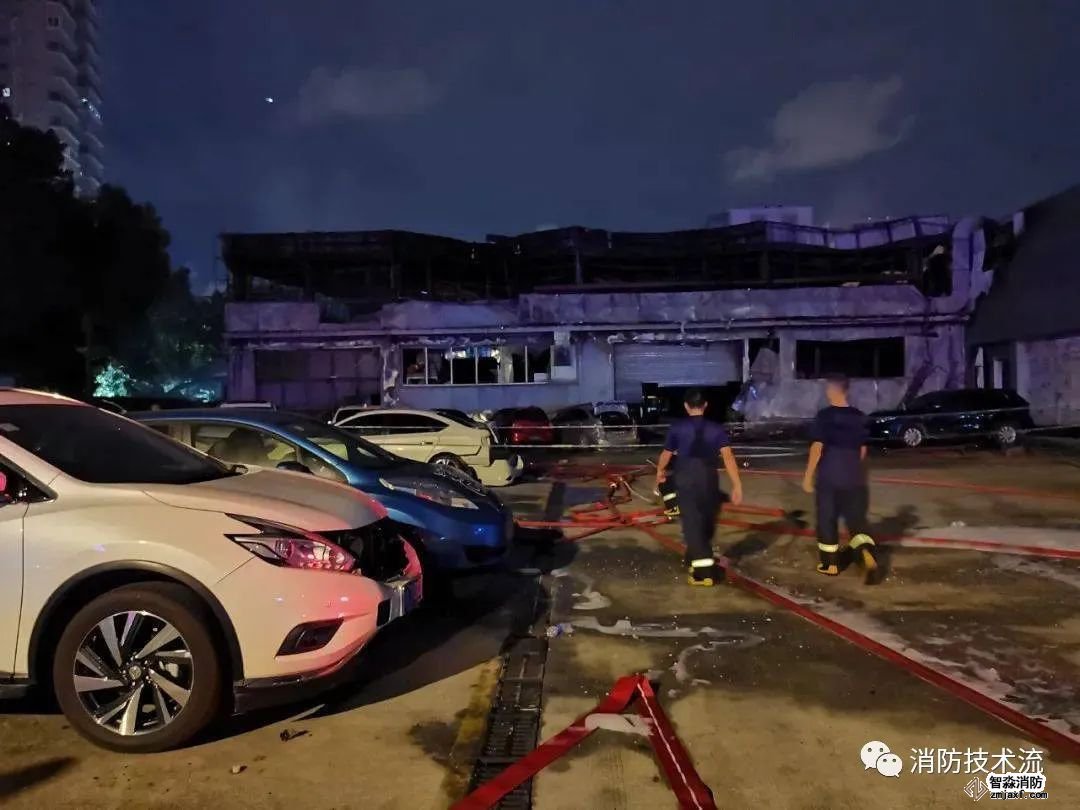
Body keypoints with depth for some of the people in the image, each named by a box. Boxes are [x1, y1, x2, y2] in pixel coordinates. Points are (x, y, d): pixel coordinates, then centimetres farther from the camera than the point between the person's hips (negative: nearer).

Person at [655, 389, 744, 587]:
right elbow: (728, 456, -9)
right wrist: (737, 485, -10)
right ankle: (696, 558, 38)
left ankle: (703, 570, -13)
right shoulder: (716, 428, 3)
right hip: (709, 479, 2)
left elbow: (666, 455, 14)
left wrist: (660, 472, 34)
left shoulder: (677, 428, 2)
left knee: (692, 523, -3)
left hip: (686, 478, -2)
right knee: (706, 522, 20)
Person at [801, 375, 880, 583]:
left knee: (827, 520, 10)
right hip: (854, 477, 4)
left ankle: (830, 564, 19)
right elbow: (862, 450, 12)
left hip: (829, 476, -4)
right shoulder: (859, 416, 6)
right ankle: (868, 556, -13)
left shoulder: (824, 416, -10)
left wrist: (808, 476, -6)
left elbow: (817, 448, -12)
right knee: (857, 520, 10)